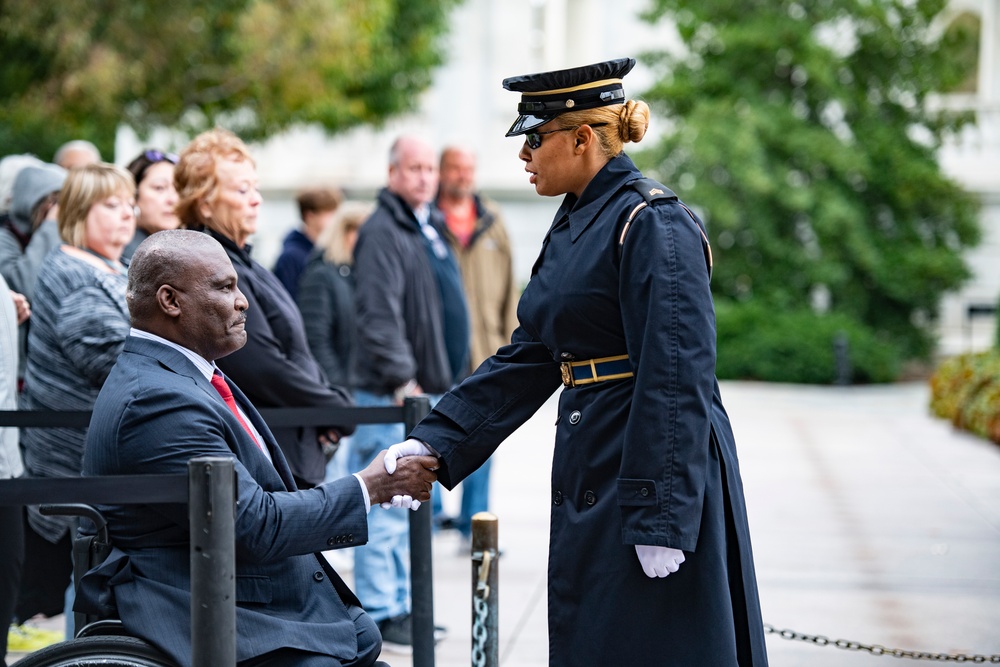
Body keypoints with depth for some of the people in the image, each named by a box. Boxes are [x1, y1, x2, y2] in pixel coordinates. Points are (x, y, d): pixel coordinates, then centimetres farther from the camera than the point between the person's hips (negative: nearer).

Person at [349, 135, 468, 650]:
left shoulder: (429, 229, 18)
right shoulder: (382, 233, -13)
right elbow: (378, 315, -22)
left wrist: (446, 379, 22)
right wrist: (402, 381, -26)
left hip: (427, 390, 10)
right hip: (392, 395, -10)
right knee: (387, 506, -8)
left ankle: (400, 605, 22)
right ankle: (379, 614, -4)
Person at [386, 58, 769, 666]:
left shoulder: (654, 225, -15)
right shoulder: (573, 227, 13)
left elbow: (676, 379, -20)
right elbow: (527, 359, 14)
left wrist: (662, 520, -22)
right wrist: (432, 444, 6)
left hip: (654, 475, -9)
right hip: (592, 478, 9)